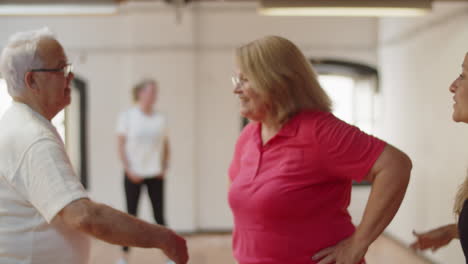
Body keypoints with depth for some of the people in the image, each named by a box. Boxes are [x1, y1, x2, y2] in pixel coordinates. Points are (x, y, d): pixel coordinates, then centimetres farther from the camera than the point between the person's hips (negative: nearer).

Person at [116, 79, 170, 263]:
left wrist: (164, 167, 0)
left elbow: (165, 146, 12)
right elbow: (121, 146, -1)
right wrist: (129, 169, -9)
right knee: (131, 215, 3)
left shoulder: (160, 119, 4)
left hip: (155, 175, 2)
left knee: (159, 215, 1)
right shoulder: (127, 117, -1)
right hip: (133, 174, -1)